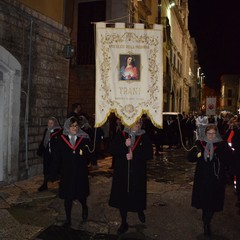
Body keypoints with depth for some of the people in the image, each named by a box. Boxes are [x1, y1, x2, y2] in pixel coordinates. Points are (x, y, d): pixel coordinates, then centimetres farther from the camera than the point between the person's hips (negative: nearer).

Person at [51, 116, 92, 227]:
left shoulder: (84, 138, -1)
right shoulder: (62, 140, -1)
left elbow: (89, 155, -3)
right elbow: (57, 157, 0)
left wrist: (85, 151, -25)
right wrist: (55, 172, -2)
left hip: (80, 173, 0)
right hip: (66, 173, 0)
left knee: (81, 194, 9)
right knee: (67, 196, 7)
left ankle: (84, 208, 42)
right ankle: (68, 219, 22)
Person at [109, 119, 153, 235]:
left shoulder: (144, 138, 2)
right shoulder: (120, 135, 3)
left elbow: (149, 154, -6)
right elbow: (113, 151, -6)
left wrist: (134, 155, -14)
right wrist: (124, 145, -21)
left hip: (138, 173, 0)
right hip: (122, 172, 0)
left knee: (137, 194, 9)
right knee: (122, 196, 2)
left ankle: (140, 211, 43)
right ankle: (124, 223, 18)